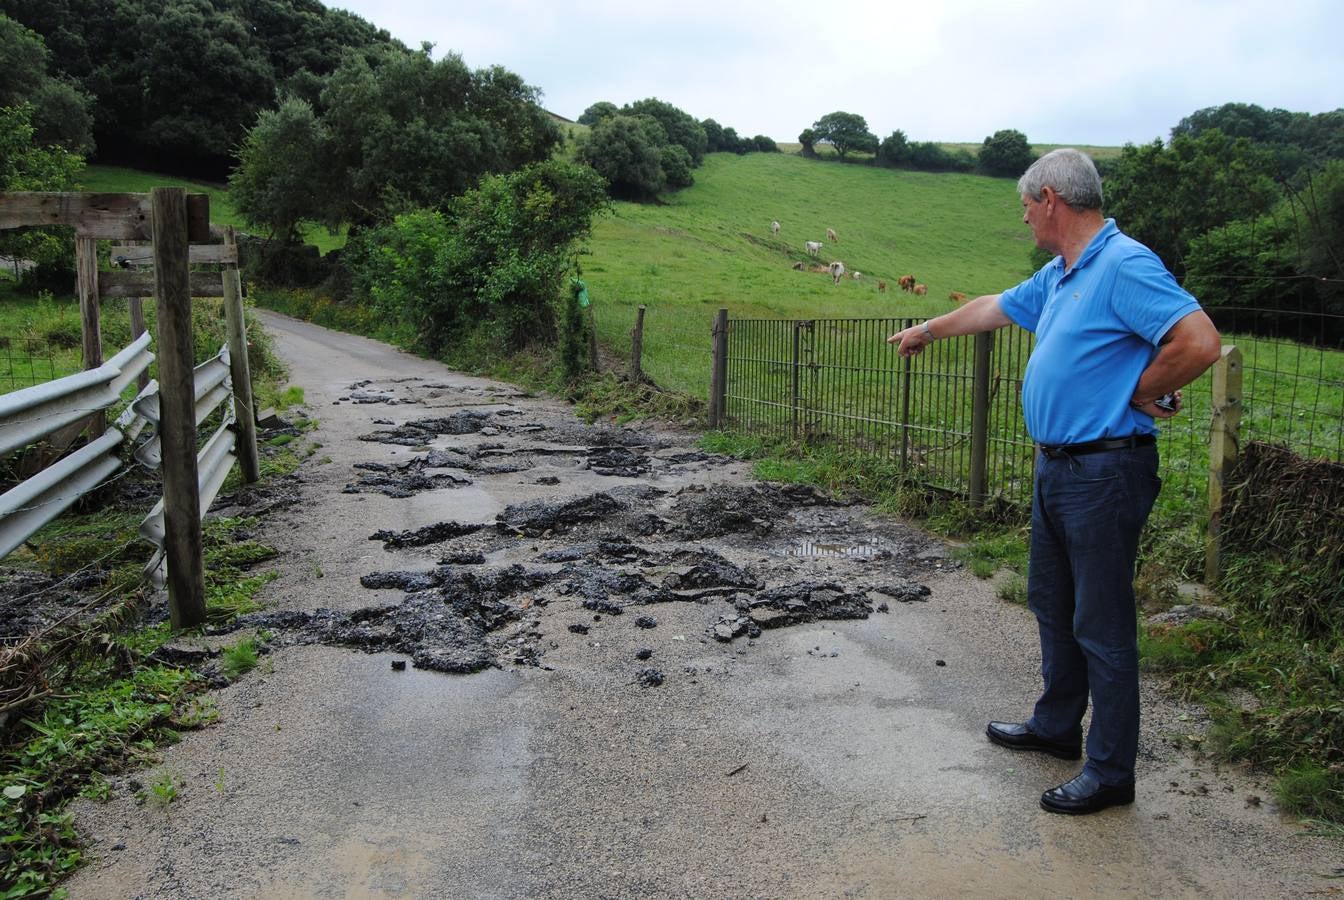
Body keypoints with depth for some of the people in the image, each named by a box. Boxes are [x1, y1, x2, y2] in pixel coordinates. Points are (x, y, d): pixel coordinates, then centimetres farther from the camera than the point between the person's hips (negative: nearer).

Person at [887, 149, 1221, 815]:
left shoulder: (1125, 265, -17)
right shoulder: (1058, 275, 14)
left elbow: (1200, 342, -26)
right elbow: (995, 308, 29)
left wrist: (1140, 395, -12)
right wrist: (927, 331, 40)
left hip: (1105, 472, -10)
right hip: (1056, 467, 10)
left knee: (1102, 625, -1)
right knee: (1053, 605, 20)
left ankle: (1110, 772, 12)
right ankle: (1057, 727, 37)